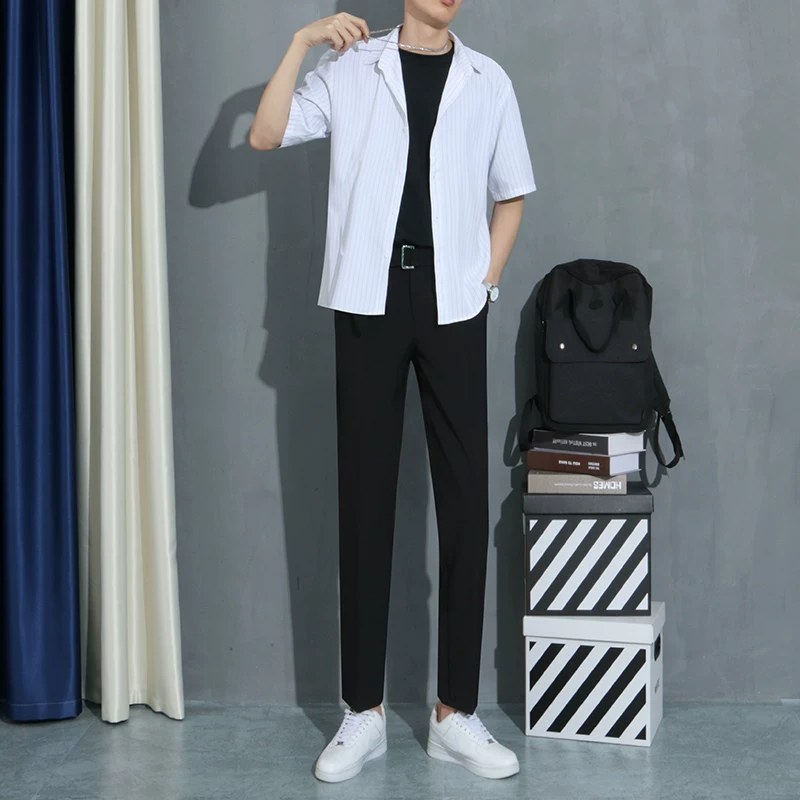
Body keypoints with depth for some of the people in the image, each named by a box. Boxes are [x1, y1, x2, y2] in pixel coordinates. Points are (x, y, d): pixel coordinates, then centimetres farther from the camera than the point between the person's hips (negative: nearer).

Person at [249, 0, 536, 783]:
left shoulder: (487, 80, 10)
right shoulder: (350, 69, 7)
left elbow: (512, 194, 15)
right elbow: (264, 136, -4)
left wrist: (485, 279, 4)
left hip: (453, 305, 1)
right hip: (369, 301, -1)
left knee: (465, 500, -1)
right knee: (365, 499, 2)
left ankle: (455, 712, 9)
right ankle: (363, 712, 10)